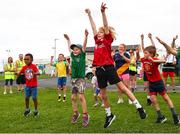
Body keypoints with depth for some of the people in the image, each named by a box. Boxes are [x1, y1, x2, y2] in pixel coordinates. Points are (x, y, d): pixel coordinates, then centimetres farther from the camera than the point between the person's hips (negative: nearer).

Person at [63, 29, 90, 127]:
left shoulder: (82, 55, -1)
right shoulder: (72, 55, 10)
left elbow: (84, 46, -13)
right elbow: (70, 47, 26)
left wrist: (86, 36, -24)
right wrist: (68, 39, 37)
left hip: (81, 78, -6)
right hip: (73, 78, 6)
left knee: (81, 96, -11)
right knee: (73, 97, 7)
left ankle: (85, 115, -6)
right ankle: (75, 113, 22)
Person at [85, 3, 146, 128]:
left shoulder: (108, 40, 2)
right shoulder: (97, 41, 16)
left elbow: (106, 26, -9)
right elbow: (94, 27, 21)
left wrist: (103, 12, -18)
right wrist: (89, 14, 26)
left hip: (109, 68, -6)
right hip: (99, 70, 6)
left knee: (122, 87, -5)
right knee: (103, 95, 10)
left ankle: (139, 108, 0)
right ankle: (109, 115, 25)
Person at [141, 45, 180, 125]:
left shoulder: (155, 60, -23)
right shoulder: (144, 60, -5)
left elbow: (163, 61, -43)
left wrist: (153, 61, -52)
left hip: (158, 82, -5)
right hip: (151, 83, 5)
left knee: (165, 97, 6)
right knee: (153, 100, -1)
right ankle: (160, 117, 12)